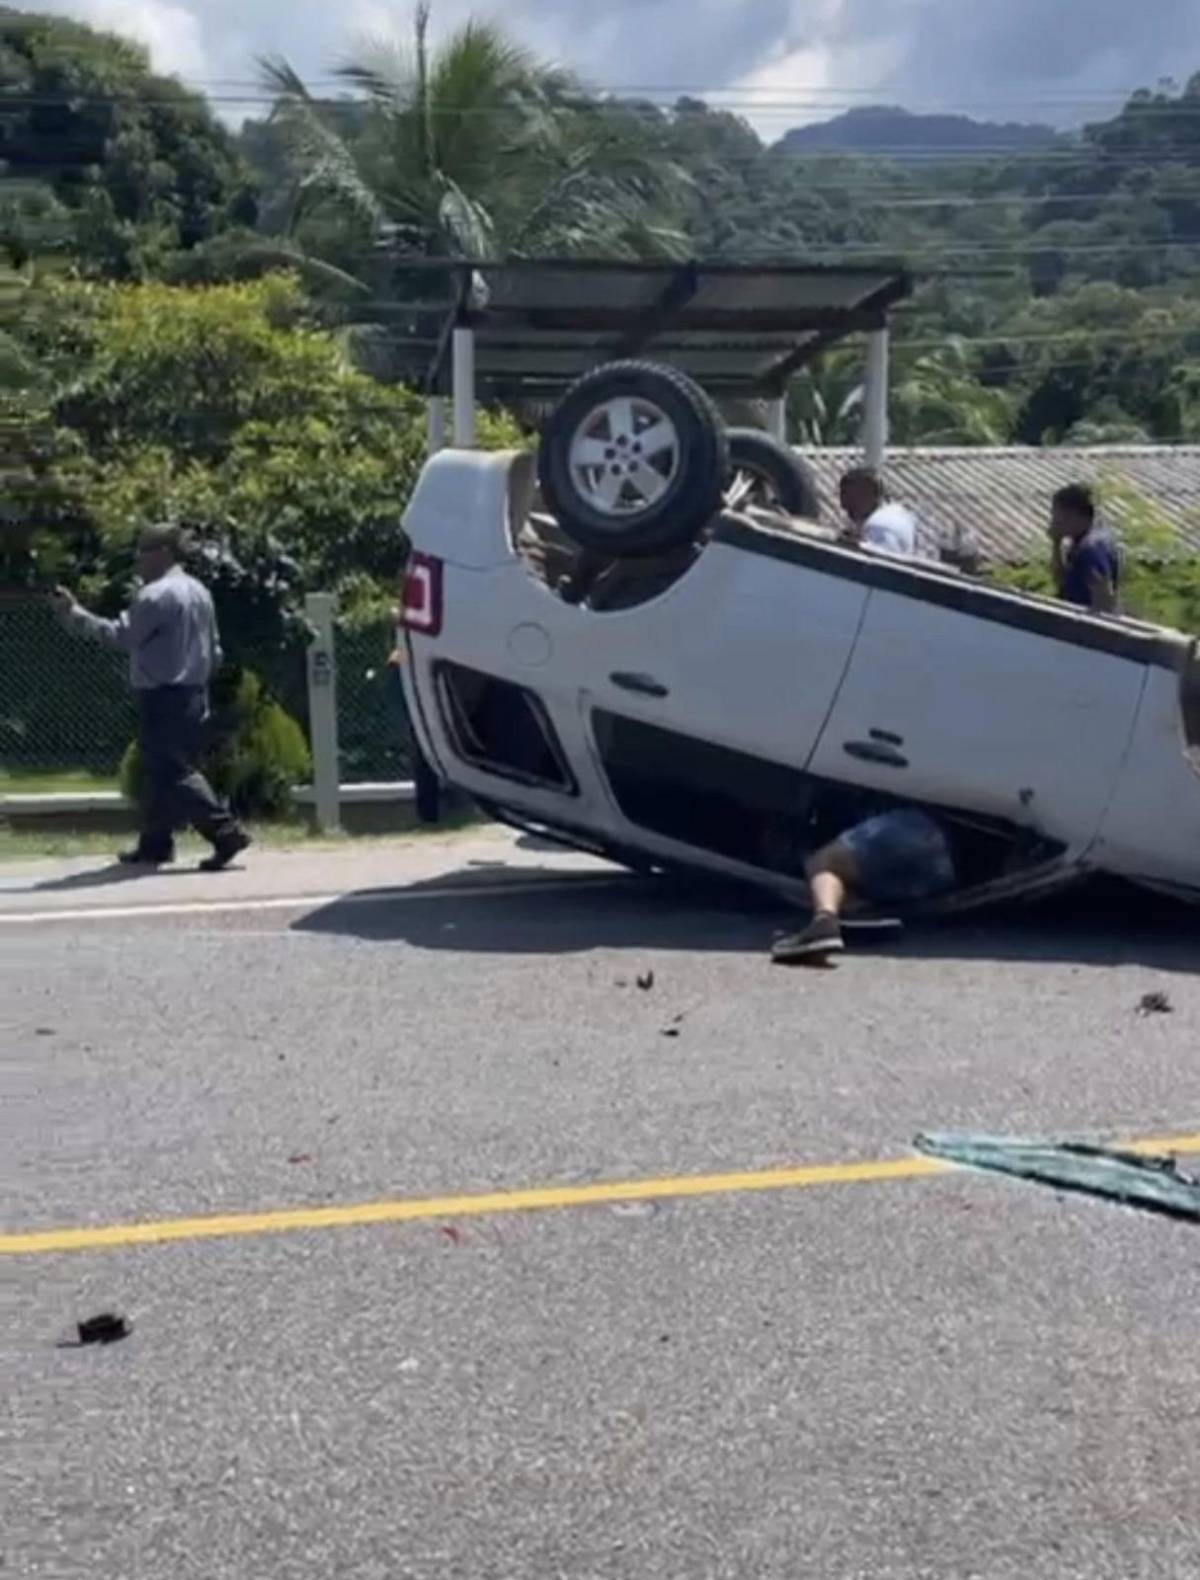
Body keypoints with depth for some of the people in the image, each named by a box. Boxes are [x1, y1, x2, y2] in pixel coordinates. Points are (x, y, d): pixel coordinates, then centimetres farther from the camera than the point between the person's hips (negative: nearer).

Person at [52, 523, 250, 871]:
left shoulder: (156, 595, -14)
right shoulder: (199, 592, 14)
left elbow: (121, 636, -16)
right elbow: (214, 651, 16)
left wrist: (74, 613, -10)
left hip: (163, 698, -9)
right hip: (194, 696, 9)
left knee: (174, 774, -8)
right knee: (161, 772, 15)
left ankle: (226, 831, -17)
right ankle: (155, 844, 21)